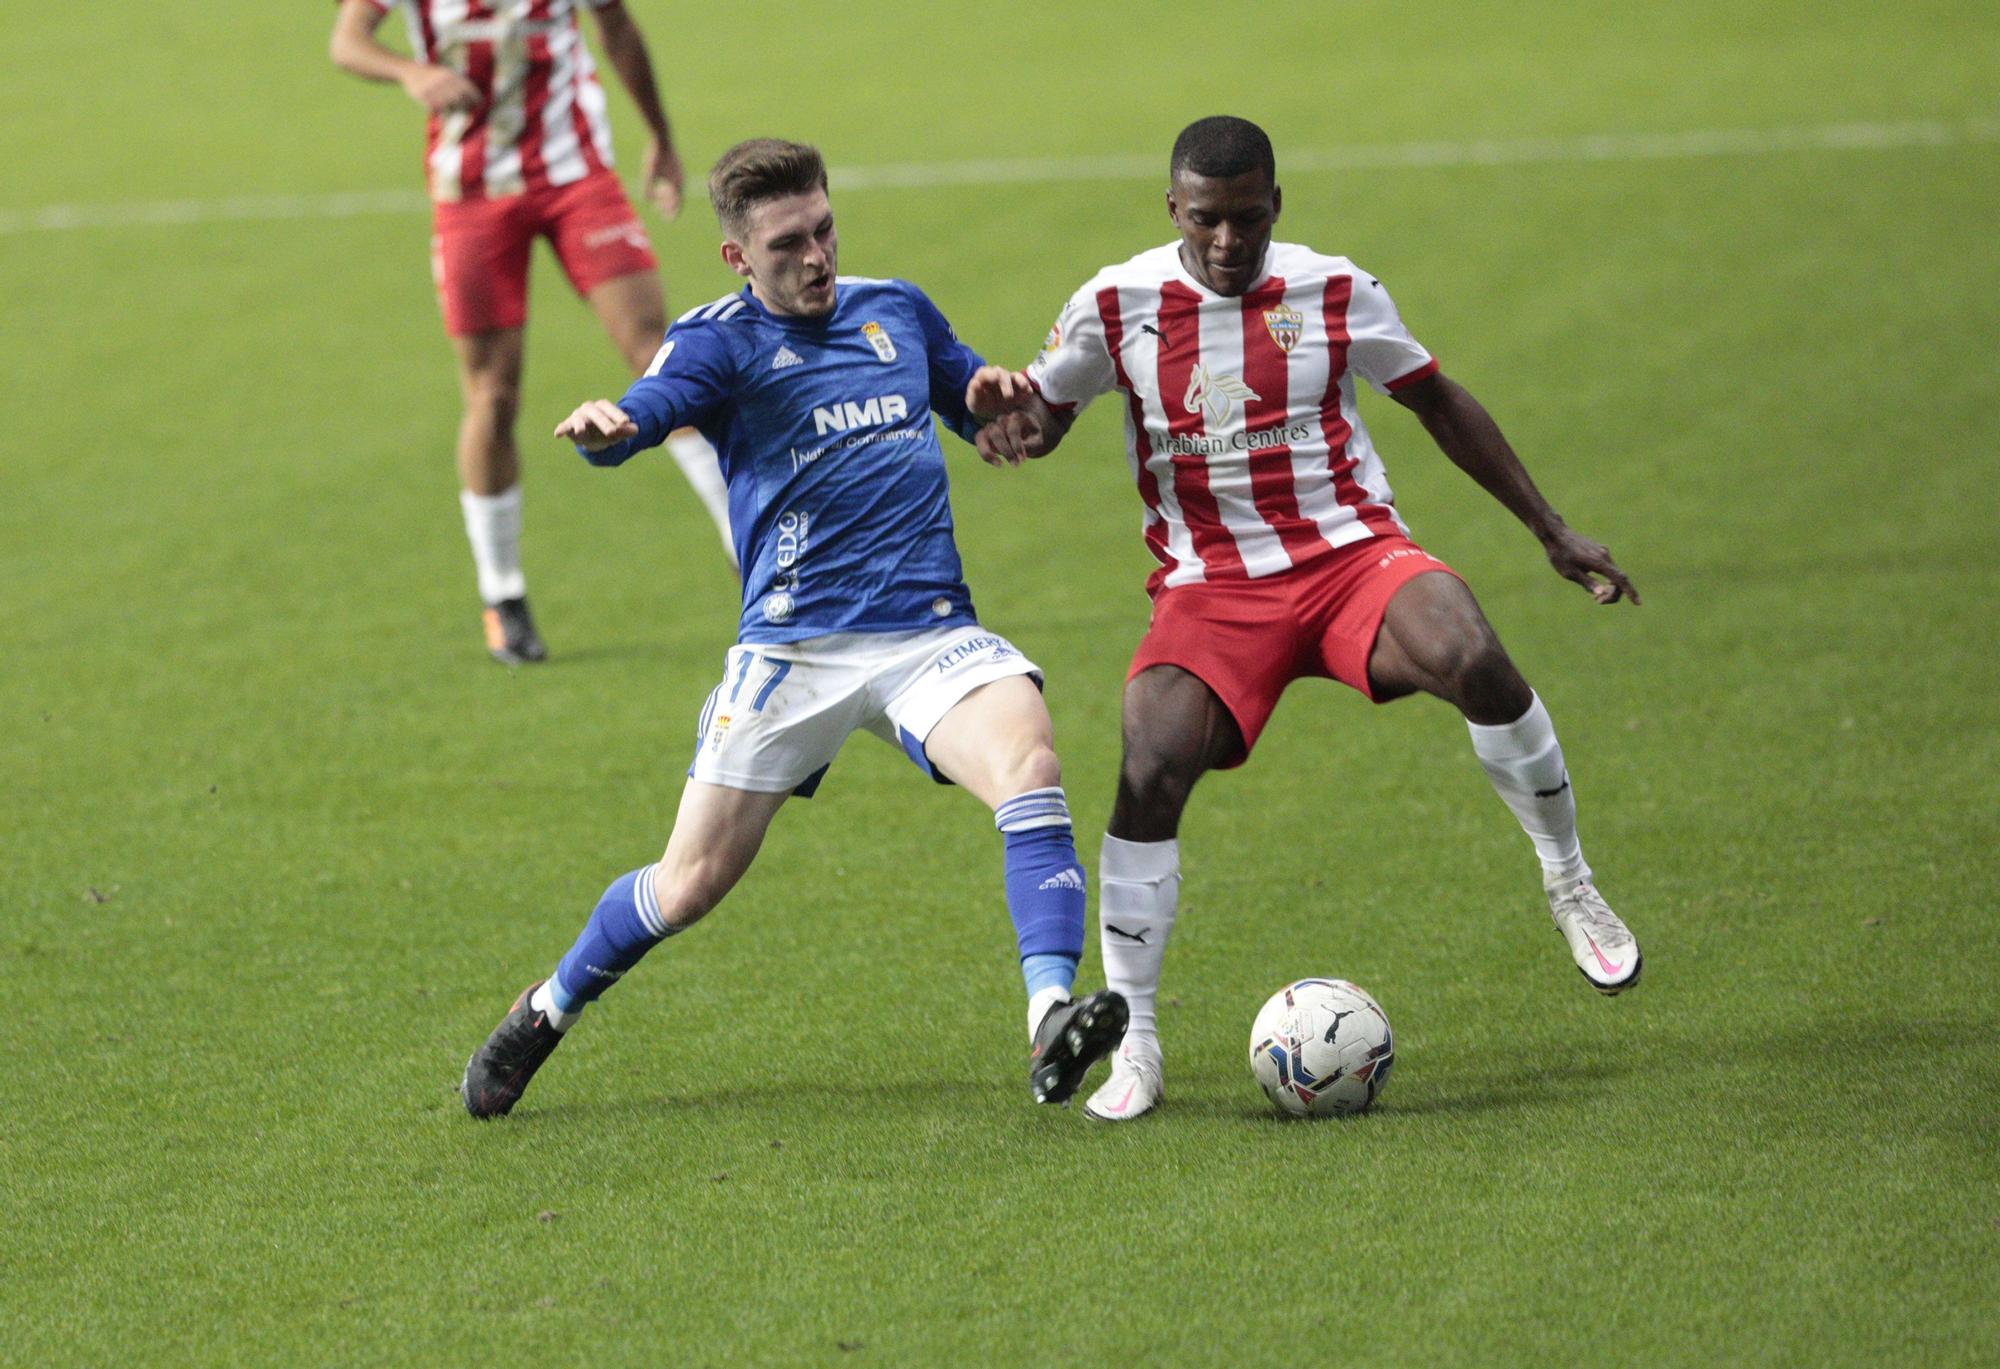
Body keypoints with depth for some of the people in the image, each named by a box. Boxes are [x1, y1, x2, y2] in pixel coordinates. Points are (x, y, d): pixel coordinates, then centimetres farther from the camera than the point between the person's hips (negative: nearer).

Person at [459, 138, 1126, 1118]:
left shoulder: (899, 312, 14)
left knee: (1029, 760, -28)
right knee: (691, 883, 0)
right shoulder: (721, 341, 0)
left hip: (930, 631, 2)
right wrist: (603, 430, -45)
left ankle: (1052, 1022, -37)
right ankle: (547, 1011, 27)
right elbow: (646, 412, -20)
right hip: (793, 646, -2)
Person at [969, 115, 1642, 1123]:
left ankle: (1571, 887, -6)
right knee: (1151, 770, -24)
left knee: (1473, 661, -31)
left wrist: (1551, 531, 17)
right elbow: (1042, 414, 14)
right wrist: (1006, 409, -13)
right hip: (1209, 587, 0)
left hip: (1351, 553, 0)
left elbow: (1437, 401, 13)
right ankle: (1132, 1041, -9)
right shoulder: (1116, 305, -1)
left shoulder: (1336, 293, 0)